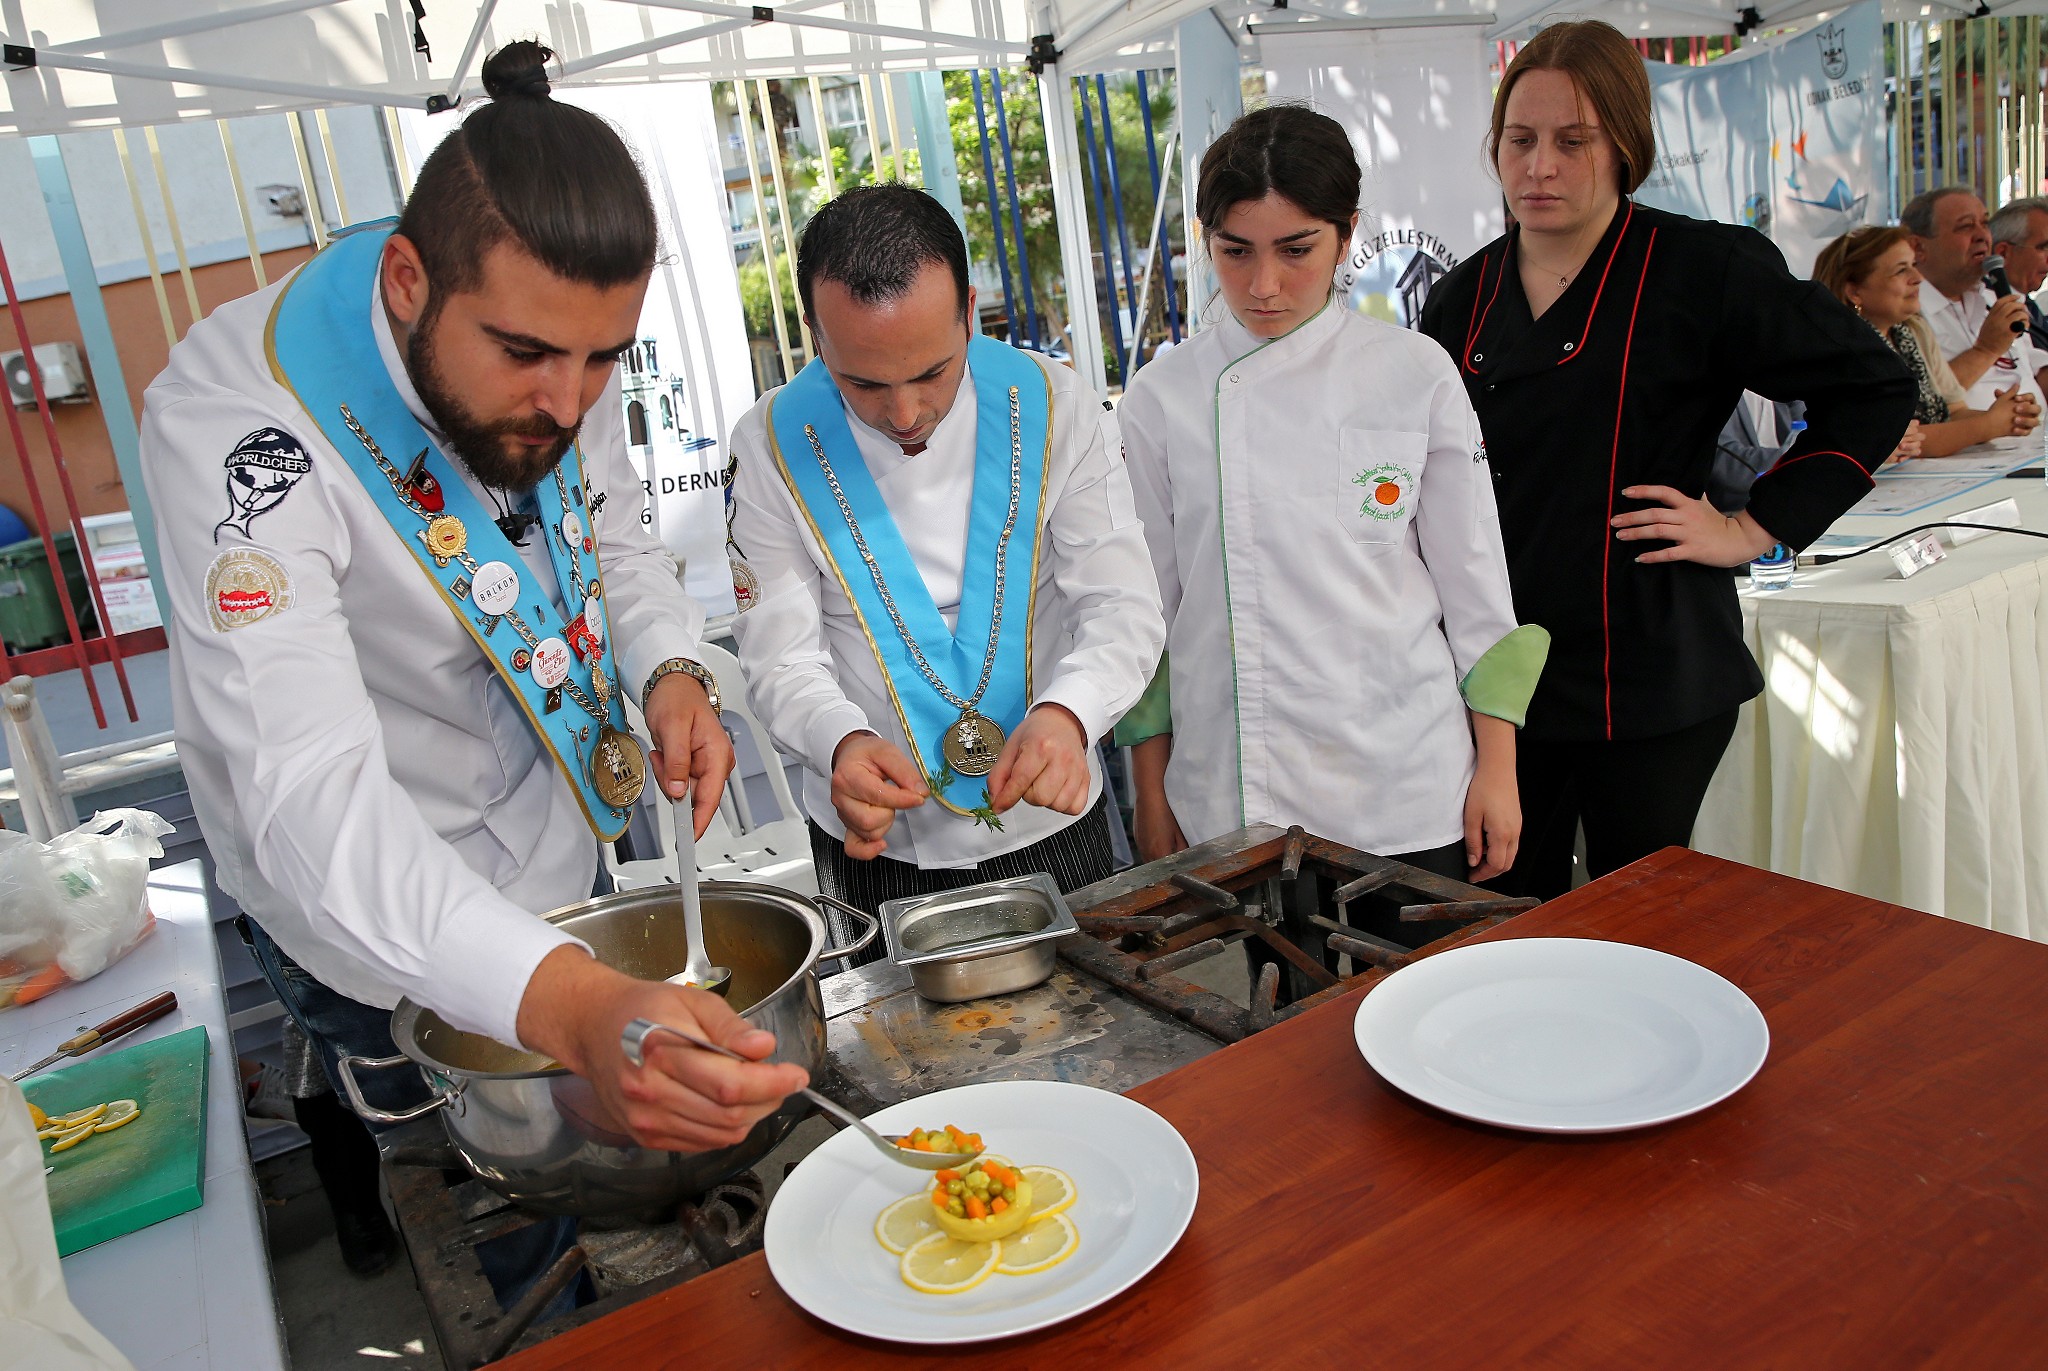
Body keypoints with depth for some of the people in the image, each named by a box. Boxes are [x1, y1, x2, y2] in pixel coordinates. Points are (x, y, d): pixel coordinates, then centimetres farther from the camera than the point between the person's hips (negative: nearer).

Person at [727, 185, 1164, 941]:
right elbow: (782, 656, -11)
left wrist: (1067, 714, -31)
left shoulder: (1048, 403, -11)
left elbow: (1122, 602, -11)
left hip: (1052, 822, 1)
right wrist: (843, 744, -33)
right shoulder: (774, 443, -12)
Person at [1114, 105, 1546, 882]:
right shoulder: (1159, 398, -2)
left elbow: (1475, 585, 2)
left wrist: (1497, 769, 2)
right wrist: (1151, 792, 4)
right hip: (1226, 803, 0)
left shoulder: (1416, 374, -2)